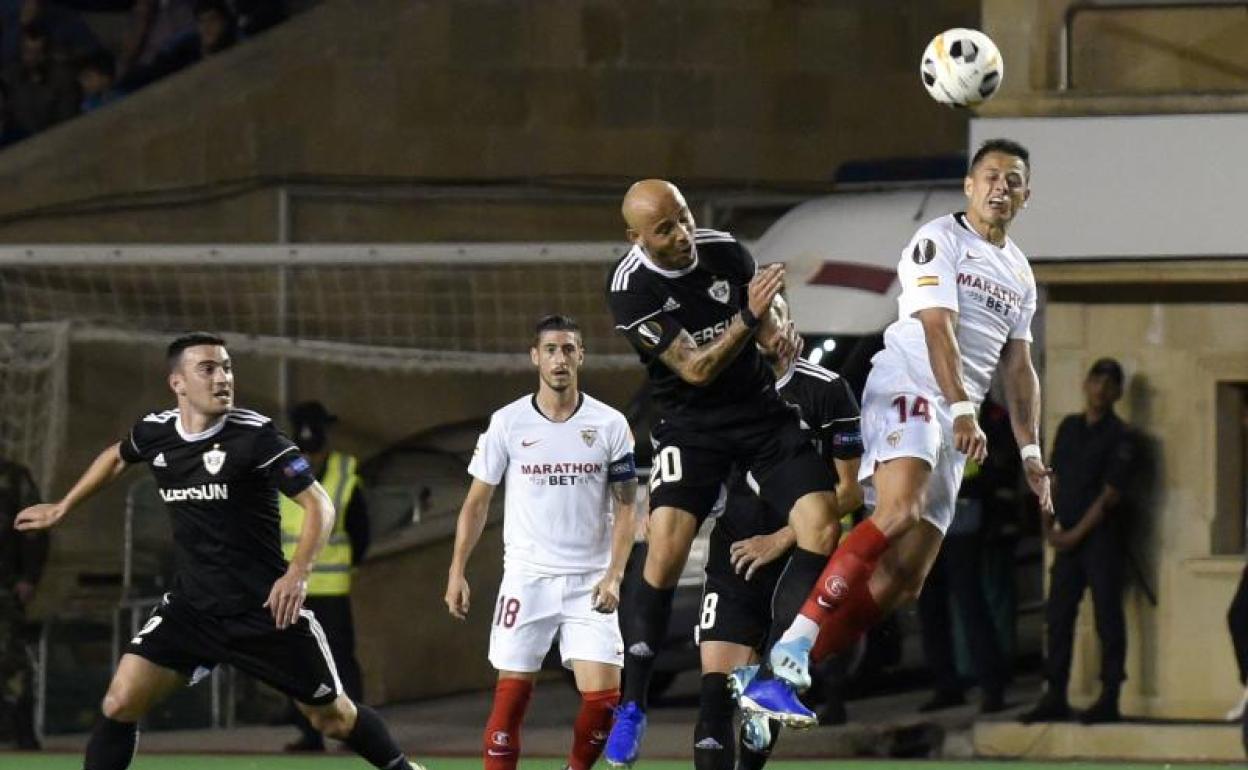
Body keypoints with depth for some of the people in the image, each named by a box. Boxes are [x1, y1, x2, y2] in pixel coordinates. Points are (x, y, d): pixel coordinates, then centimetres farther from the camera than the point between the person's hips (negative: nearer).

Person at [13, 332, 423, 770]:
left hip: (266, 608, -4)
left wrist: (298, 574, -31)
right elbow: (117, 458, 24)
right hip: (192, 605, 4)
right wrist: (62, 508, 31)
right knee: (120, 704, -11)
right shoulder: (154, 433, -1)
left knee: (333, 718, 7)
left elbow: (318, 504, -17)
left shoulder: (254, 435, -16)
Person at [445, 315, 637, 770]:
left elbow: (625, 507, 3)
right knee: (512, 693, -5)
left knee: (603, 696, -8)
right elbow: (477, 502, 7)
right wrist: (457, 571, 0)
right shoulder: (508, 423, 1)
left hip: (589, 584, 0)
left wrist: (614, 574, -9)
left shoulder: (610, 425, 1)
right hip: (526, 577, 0)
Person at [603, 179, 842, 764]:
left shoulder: (725, 250, -6)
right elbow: (695, 369, -22)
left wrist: (778, 331, -11)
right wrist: (747, 317, -34)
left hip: (762, 410, 4)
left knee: (821, 527, -15)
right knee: (666, 552, -21)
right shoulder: (630, 289, -18)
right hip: (691, 425, -4)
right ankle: (632, 704, -7)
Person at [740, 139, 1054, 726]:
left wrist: (1030, 452, 18)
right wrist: (962, 410, -27)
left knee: (904, 579, -3)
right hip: (908, 387, -8)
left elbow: (1018, 368, 26)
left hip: (956, 421, 8)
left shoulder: (1019, 272, 23)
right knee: (899, 512, -33)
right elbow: (938, 329, -15)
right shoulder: (940, 240, -3)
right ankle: (787, 658, -38)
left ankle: (779, 677, -3)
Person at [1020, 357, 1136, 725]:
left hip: (1103, 536, -6)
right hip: (1068, 539, 6)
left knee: (1108, 615, -5)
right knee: (1058, 615, 5)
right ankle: (1055, 697, 10)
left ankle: (1109, 700, -3)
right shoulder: (1069, 427, 13)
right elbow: (1053, 477, 16)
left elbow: (1110, 494, -10)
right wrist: (1049, 525, 2)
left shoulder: (1119, 436, -6)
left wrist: (1076, 534, -12)